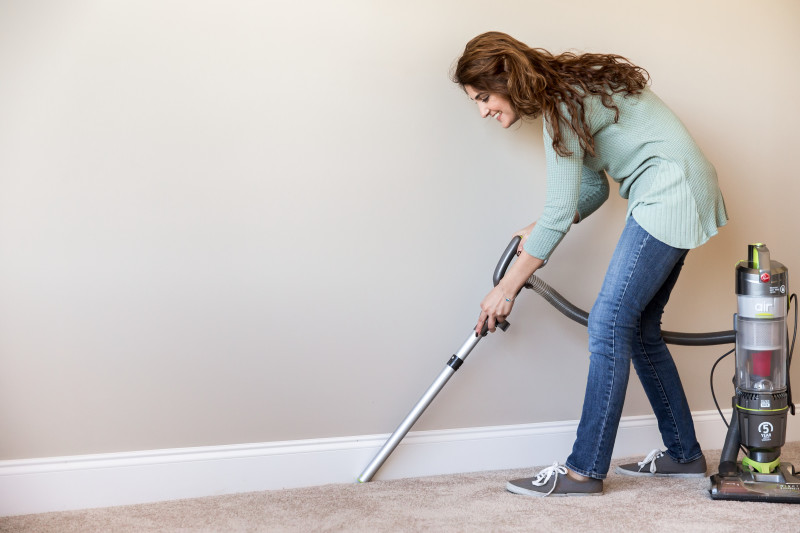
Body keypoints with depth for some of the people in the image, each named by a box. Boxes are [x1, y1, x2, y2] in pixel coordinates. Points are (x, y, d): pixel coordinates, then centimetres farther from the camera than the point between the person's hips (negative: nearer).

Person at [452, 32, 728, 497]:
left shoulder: (562, 105, -17)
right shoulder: (571, 91, 13)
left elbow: (559, 214, -17)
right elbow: (593, 188, 17)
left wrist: (506, 289, -10)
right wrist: (539, 231, 7)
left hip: (671, 197, -10)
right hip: (676, 198, 10)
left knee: (610, 322, -11)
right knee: (639, 327, 11)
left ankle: (585, 469, -7)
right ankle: (684, 453, 20)